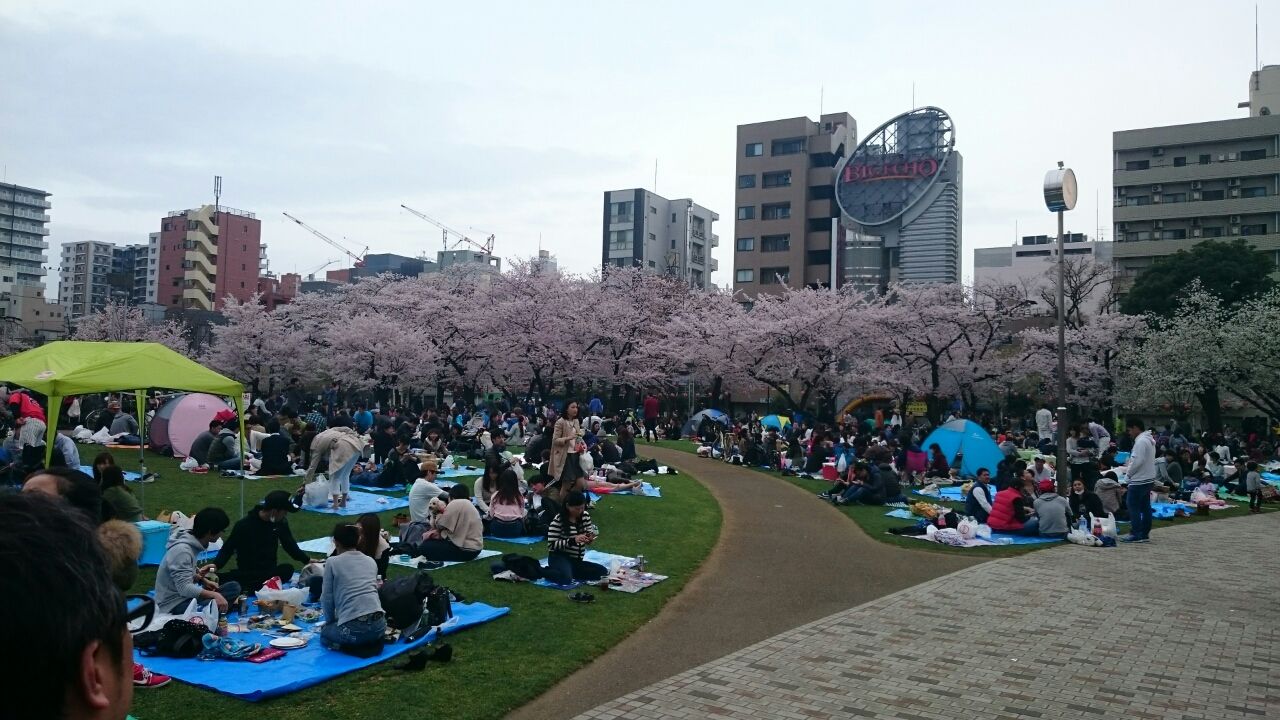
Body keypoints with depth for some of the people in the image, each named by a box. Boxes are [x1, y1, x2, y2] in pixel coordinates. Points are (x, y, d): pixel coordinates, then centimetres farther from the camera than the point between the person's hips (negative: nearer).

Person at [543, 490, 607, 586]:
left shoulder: (585, 515, 2)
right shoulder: (558, 521, -14)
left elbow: (590, 532, 15)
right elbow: (551, 545, -16)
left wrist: (590, 537, -11)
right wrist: (573, 540, -27)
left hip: (577, 560, 7)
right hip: (559, 557, -6)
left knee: (603, 572, -10)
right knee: (566, 579, -36)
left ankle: (570, 572, -1)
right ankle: (541, 571, -6)